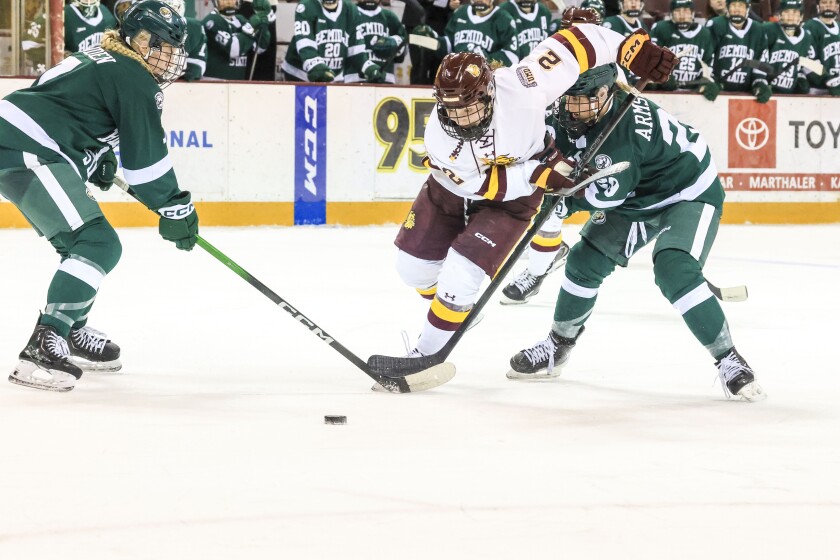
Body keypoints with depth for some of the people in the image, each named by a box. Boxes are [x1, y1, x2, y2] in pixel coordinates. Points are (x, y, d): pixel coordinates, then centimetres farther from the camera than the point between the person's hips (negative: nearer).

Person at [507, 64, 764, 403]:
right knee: (586, 260, 6)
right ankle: (558, 346, 26)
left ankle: (728, 360, -20)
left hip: (689, 195, -9)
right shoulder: (574, 117, -10)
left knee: (674, 271, -29)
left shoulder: (624, 128, -36)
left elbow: (604, 196, -34)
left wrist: (564, 200, -20)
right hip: (636, 197, 9)